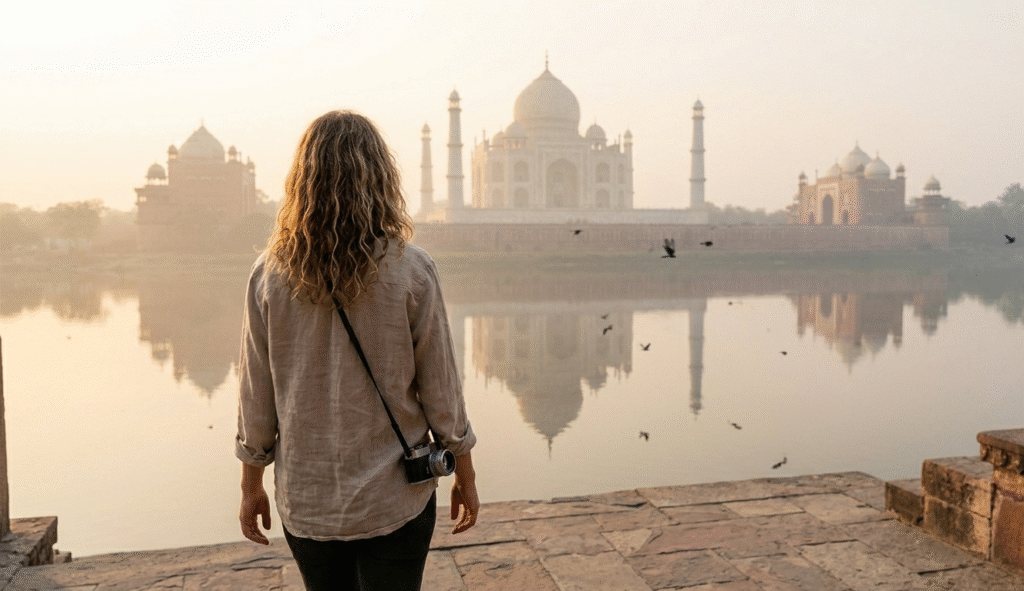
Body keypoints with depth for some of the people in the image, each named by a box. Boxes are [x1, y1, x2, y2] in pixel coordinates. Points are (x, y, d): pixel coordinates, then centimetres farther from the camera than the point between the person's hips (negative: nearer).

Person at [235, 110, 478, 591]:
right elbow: (440, 390, -9)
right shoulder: (411, 271, -15)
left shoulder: (270, 275, -9)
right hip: (393, 499, -2)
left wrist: (251, 483, 12)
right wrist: (465, 474, 5)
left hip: (305, 502, 3)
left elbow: (256, 397, -2)